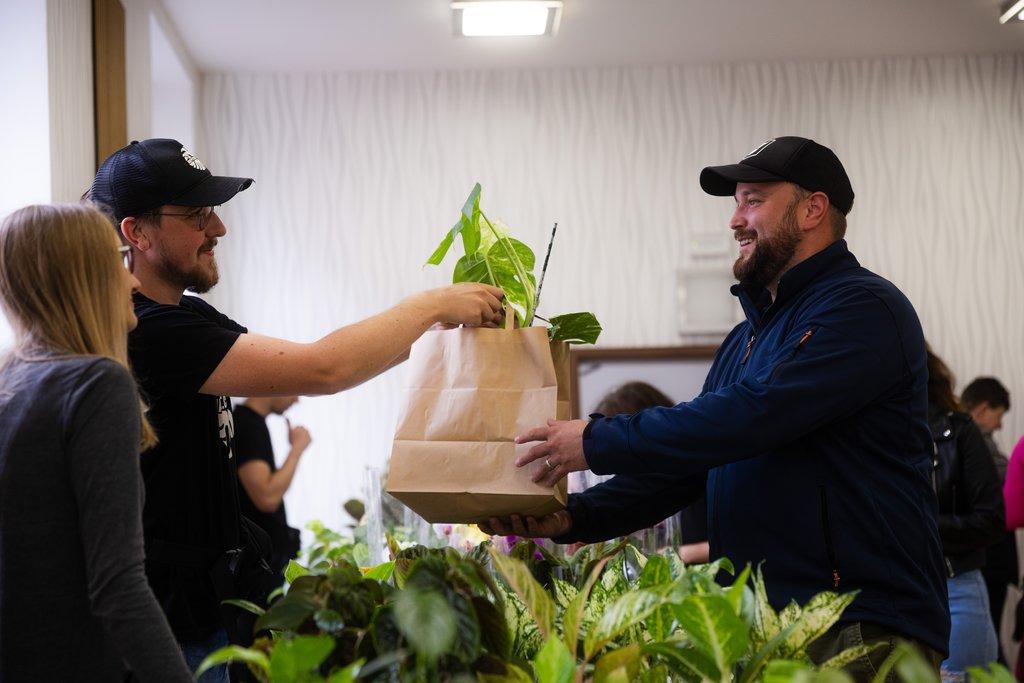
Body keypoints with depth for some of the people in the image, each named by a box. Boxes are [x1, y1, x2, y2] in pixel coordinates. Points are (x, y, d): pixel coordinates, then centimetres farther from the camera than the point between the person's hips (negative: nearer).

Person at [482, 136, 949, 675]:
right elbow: (685, 465, 16)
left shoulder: (863, 308, -10)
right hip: (759, 627, 8)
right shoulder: (745, 338, 19)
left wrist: (599, 442, -19)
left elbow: (755, 412, -22)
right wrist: (576, 518, 0)